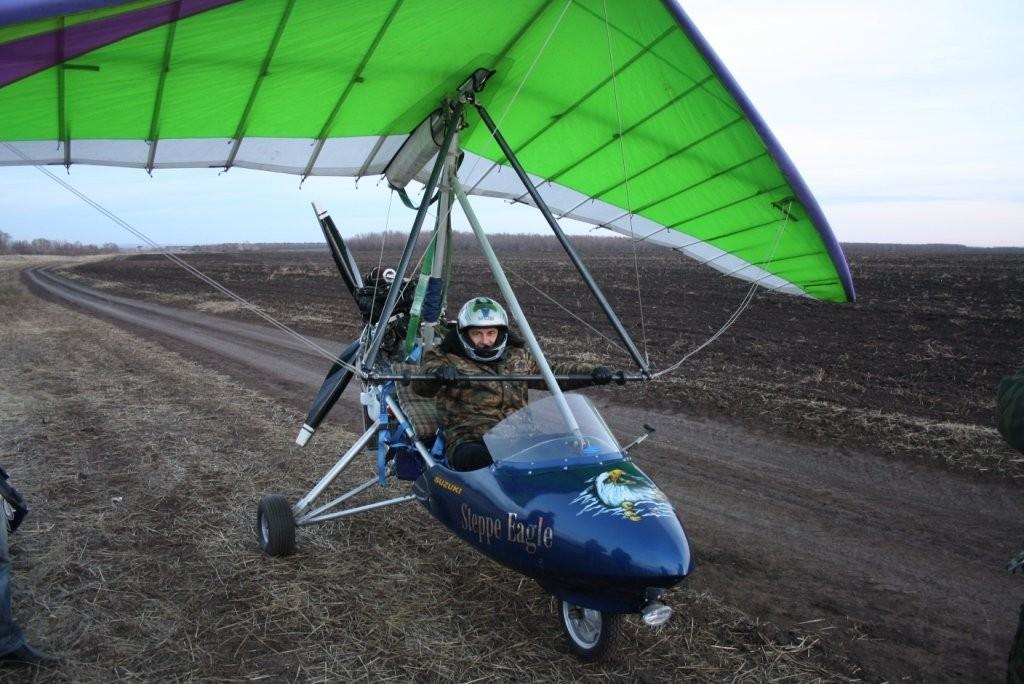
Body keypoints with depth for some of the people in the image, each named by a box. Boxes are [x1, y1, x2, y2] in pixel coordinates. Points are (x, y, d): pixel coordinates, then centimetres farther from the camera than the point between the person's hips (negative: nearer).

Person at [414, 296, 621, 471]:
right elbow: (421, 386, -9)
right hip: (472, 444, -4)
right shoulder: (447, 359, 8)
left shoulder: (518, 357, 23)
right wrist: (437, 374, -34)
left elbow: (552, 373, 30)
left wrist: (593, 373, 16)